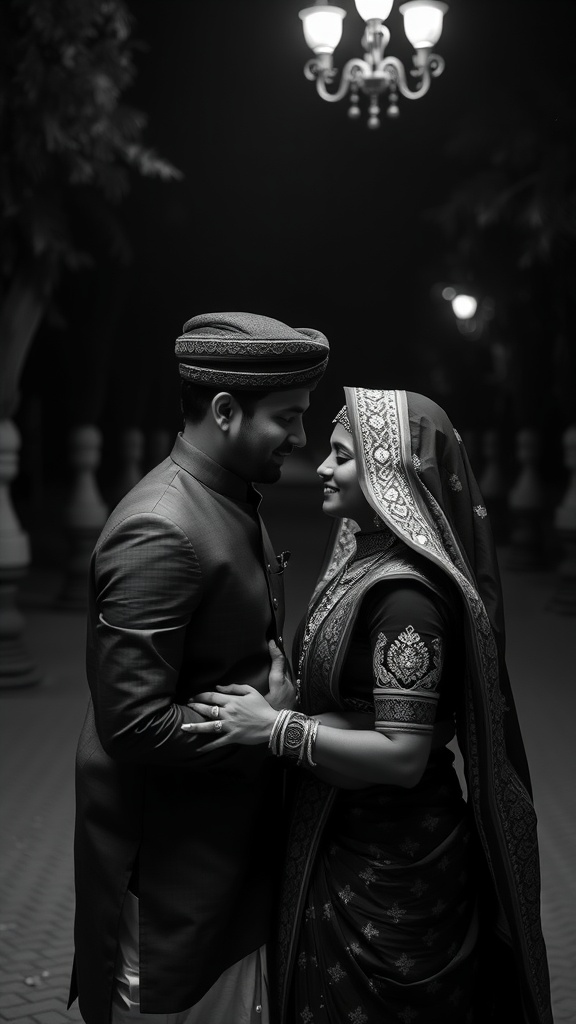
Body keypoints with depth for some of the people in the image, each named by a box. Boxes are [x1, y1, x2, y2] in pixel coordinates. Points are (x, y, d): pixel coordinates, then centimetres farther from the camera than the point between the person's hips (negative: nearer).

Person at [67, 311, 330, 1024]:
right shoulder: (160, 531, -25)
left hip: (235, 832, 9)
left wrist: (277, 670, 0)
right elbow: (133, 726, -26)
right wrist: (271, 723, -19)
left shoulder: (235, 499, 7)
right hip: (172, 852, -9)